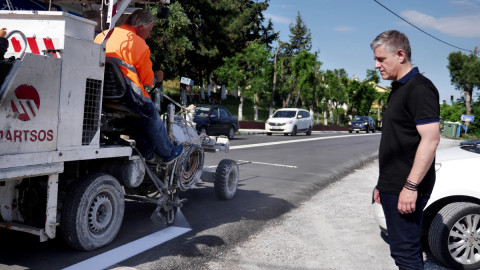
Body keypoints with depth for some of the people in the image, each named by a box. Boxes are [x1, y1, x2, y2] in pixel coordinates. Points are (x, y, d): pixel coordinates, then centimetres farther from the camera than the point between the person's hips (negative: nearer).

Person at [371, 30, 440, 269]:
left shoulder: (419, 88, -13)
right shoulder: (398, 89, 17)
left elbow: (430, 139, -21)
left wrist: (411, 186, -24)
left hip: (406, 189, -10)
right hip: (392, 187, 10)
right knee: (405, 248, 17)